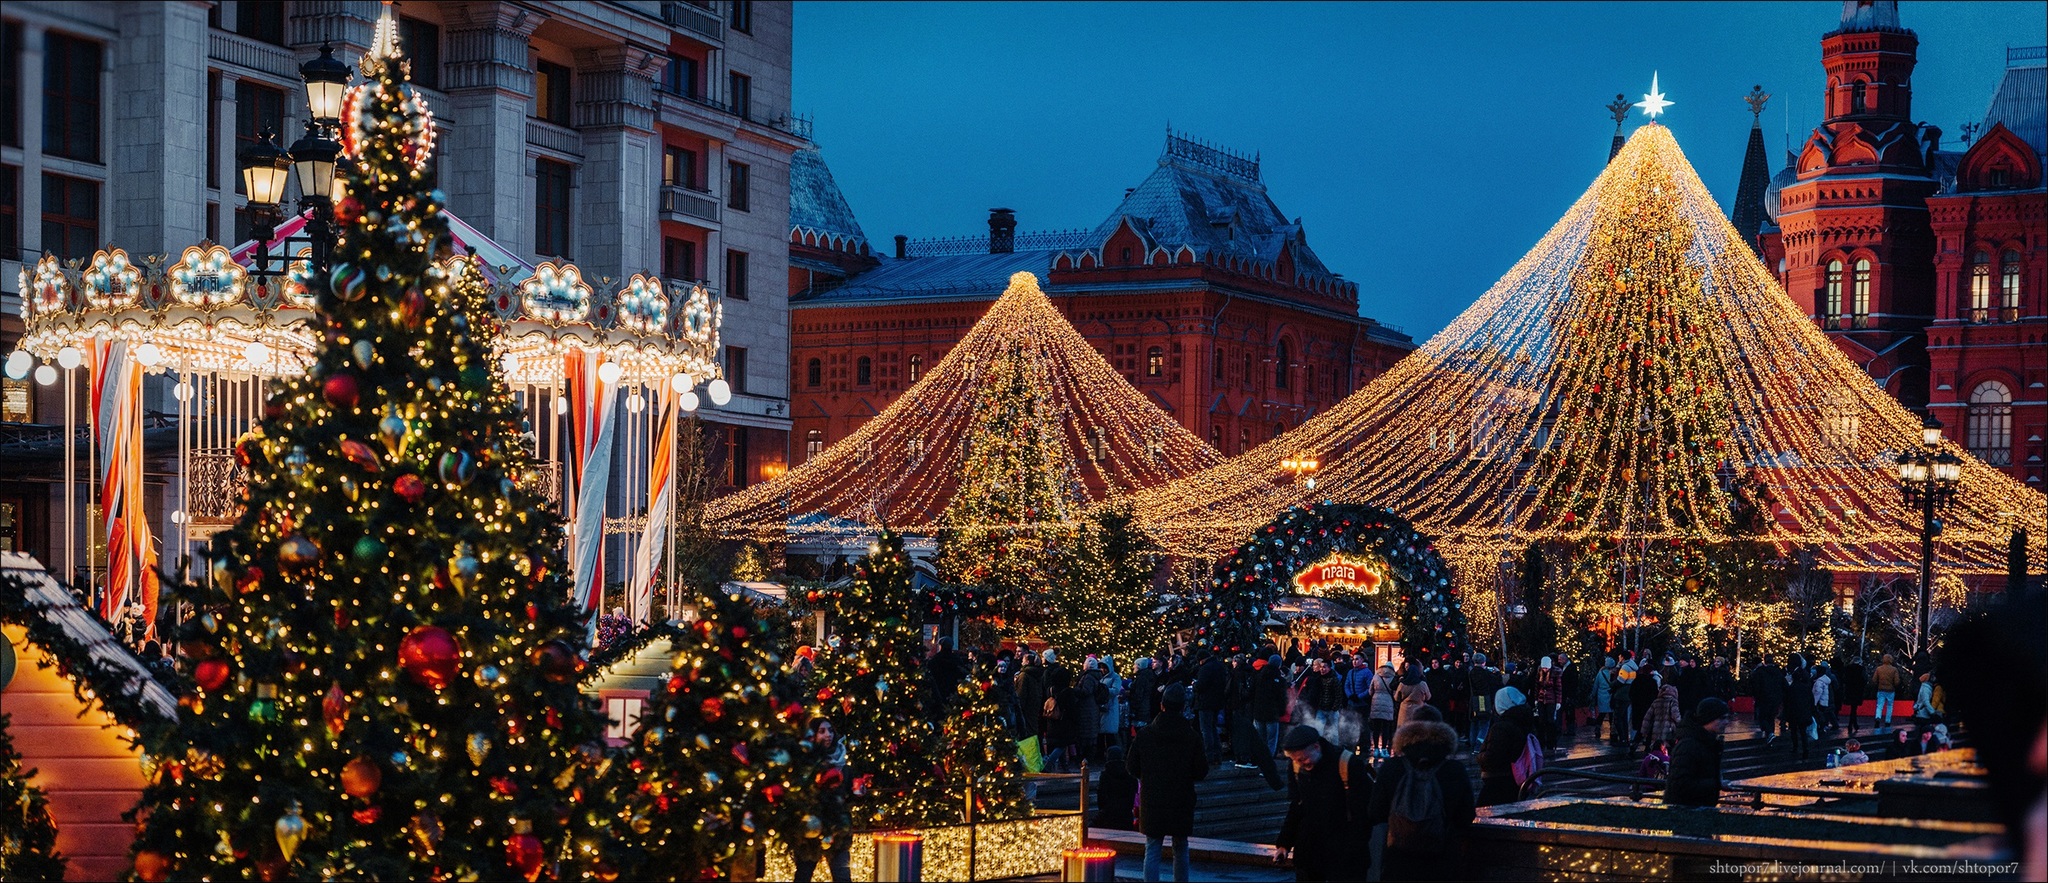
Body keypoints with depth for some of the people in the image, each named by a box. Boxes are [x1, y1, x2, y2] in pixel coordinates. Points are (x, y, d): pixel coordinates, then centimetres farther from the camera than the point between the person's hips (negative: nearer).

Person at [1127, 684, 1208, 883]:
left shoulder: (1144, 734, -5)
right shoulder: (1192, 737, -7)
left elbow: (1132, 768, 0)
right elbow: (1201, 771, -4)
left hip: (1152, 801, 0)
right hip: (1181, 802, 0)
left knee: (1152, 850, 2)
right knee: (1180, 849, 15)